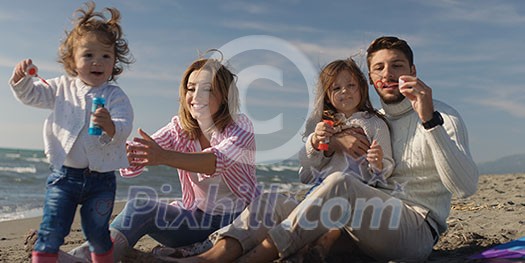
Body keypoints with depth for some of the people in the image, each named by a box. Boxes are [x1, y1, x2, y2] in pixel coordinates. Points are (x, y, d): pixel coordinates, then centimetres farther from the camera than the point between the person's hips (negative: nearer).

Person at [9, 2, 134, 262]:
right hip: (64, 175, 2)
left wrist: (110, 126, -40)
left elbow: (124, 129, -18)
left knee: (98, 234, 14)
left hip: (100, 178, -1)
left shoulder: (115, 96, -6)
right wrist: (22, 77, -9)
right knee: (51, 232, 3)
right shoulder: (62, 87, 5)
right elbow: (30, 95, 11)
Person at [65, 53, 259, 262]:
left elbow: (218, 160, -36)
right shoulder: (179, 128, -1)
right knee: (138, 207, -21)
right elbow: (133, 163, -15)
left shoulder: (240, 127, -13)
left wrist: (164, 157, -53)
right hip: (198, 218, 3)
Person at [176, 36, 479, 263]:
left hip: (417, 229, -5)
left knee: (339, 183, -34)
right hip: (373, 225, 6)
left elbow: (466, 187, -15)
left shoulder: (443, 116, 1)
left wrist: (430, 120, -26)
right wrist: (331, 140, -8)